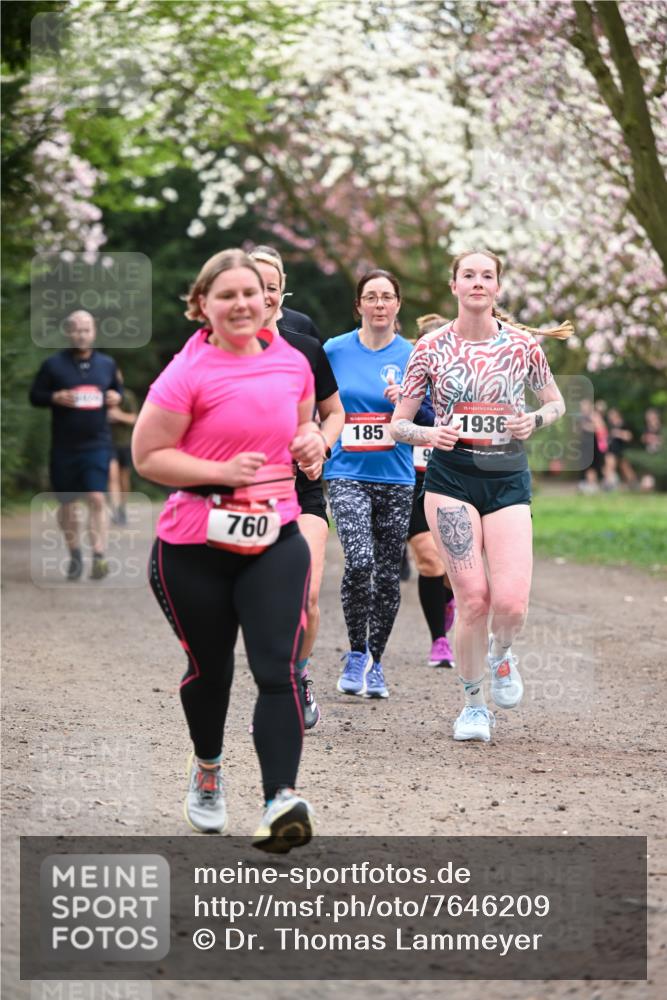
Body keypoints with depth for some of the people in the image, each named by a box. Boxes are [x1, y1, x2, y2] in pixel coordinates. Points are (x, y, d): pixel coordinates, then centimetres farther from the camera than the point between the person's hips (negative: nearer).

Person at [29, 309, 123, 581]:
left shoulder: (107, 364, 8)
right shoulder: (54, 364, -1)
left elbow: (117, 390, 22)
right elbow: (35, 395, 2)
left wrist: (117, 397, -2)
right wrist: (55, 397, -17)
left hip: (97, 444, 0)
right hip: (64, 446, 0)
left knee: (97, 498, -14)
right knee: (67, 503, 8)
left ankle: (99, 557, -14)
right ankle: (74, 555, 25)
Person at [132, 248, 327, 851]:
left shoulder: (292, 362, 4)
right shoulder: (188, 373, -12)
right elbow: (147, 457, -11)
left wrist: (312, 440, -2)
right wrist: (223, 472, -21)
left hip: (275, 540, 2)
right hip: (195, 547, -2)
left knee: (278, 669, -13)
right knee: (209, 667, 15)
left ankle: (282, 801, -21)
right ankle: (208, 770, 43)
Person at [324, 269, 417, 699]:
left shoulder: (413, 356, 3)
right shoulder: (335, 350, 2)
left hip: (396, 478, 2)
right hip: (347, 473, -2)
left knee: (388, 575, 6)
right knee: (359, 561, -21)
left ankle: (375, 663, 23)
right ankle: (356, 652, 0)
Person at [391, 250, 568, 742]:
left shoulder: (523, 344, 3)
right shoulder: (431, 347, 0)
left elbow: (556, 401, 17)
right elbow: (398, 424, 4)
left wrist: (535, 421, -5)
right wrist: (430, 434, -18)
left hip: (508, 479, 1)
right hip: (451, 478, -1)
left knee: (511, 602, -12)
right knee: (473, 599, -9)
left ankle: (501, 654, 25)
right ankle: (473, 702, 13)